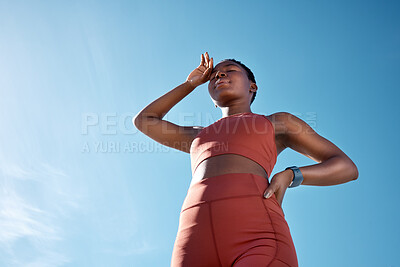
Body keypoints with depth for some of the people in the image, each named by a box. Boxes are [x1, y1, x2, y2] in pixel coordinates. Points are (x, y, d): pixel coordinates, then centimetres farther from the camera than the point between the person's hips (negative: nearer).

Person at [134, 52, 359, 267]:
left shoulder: (278, 123, 30)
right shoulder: (199, 136, 41)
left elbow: (347, 168, 22)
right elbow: (143, 120, 49)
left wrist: (289, 176, 3)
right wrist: (192, 83, 51)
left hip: (257, 239, -3)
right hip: (197, 247, 4)